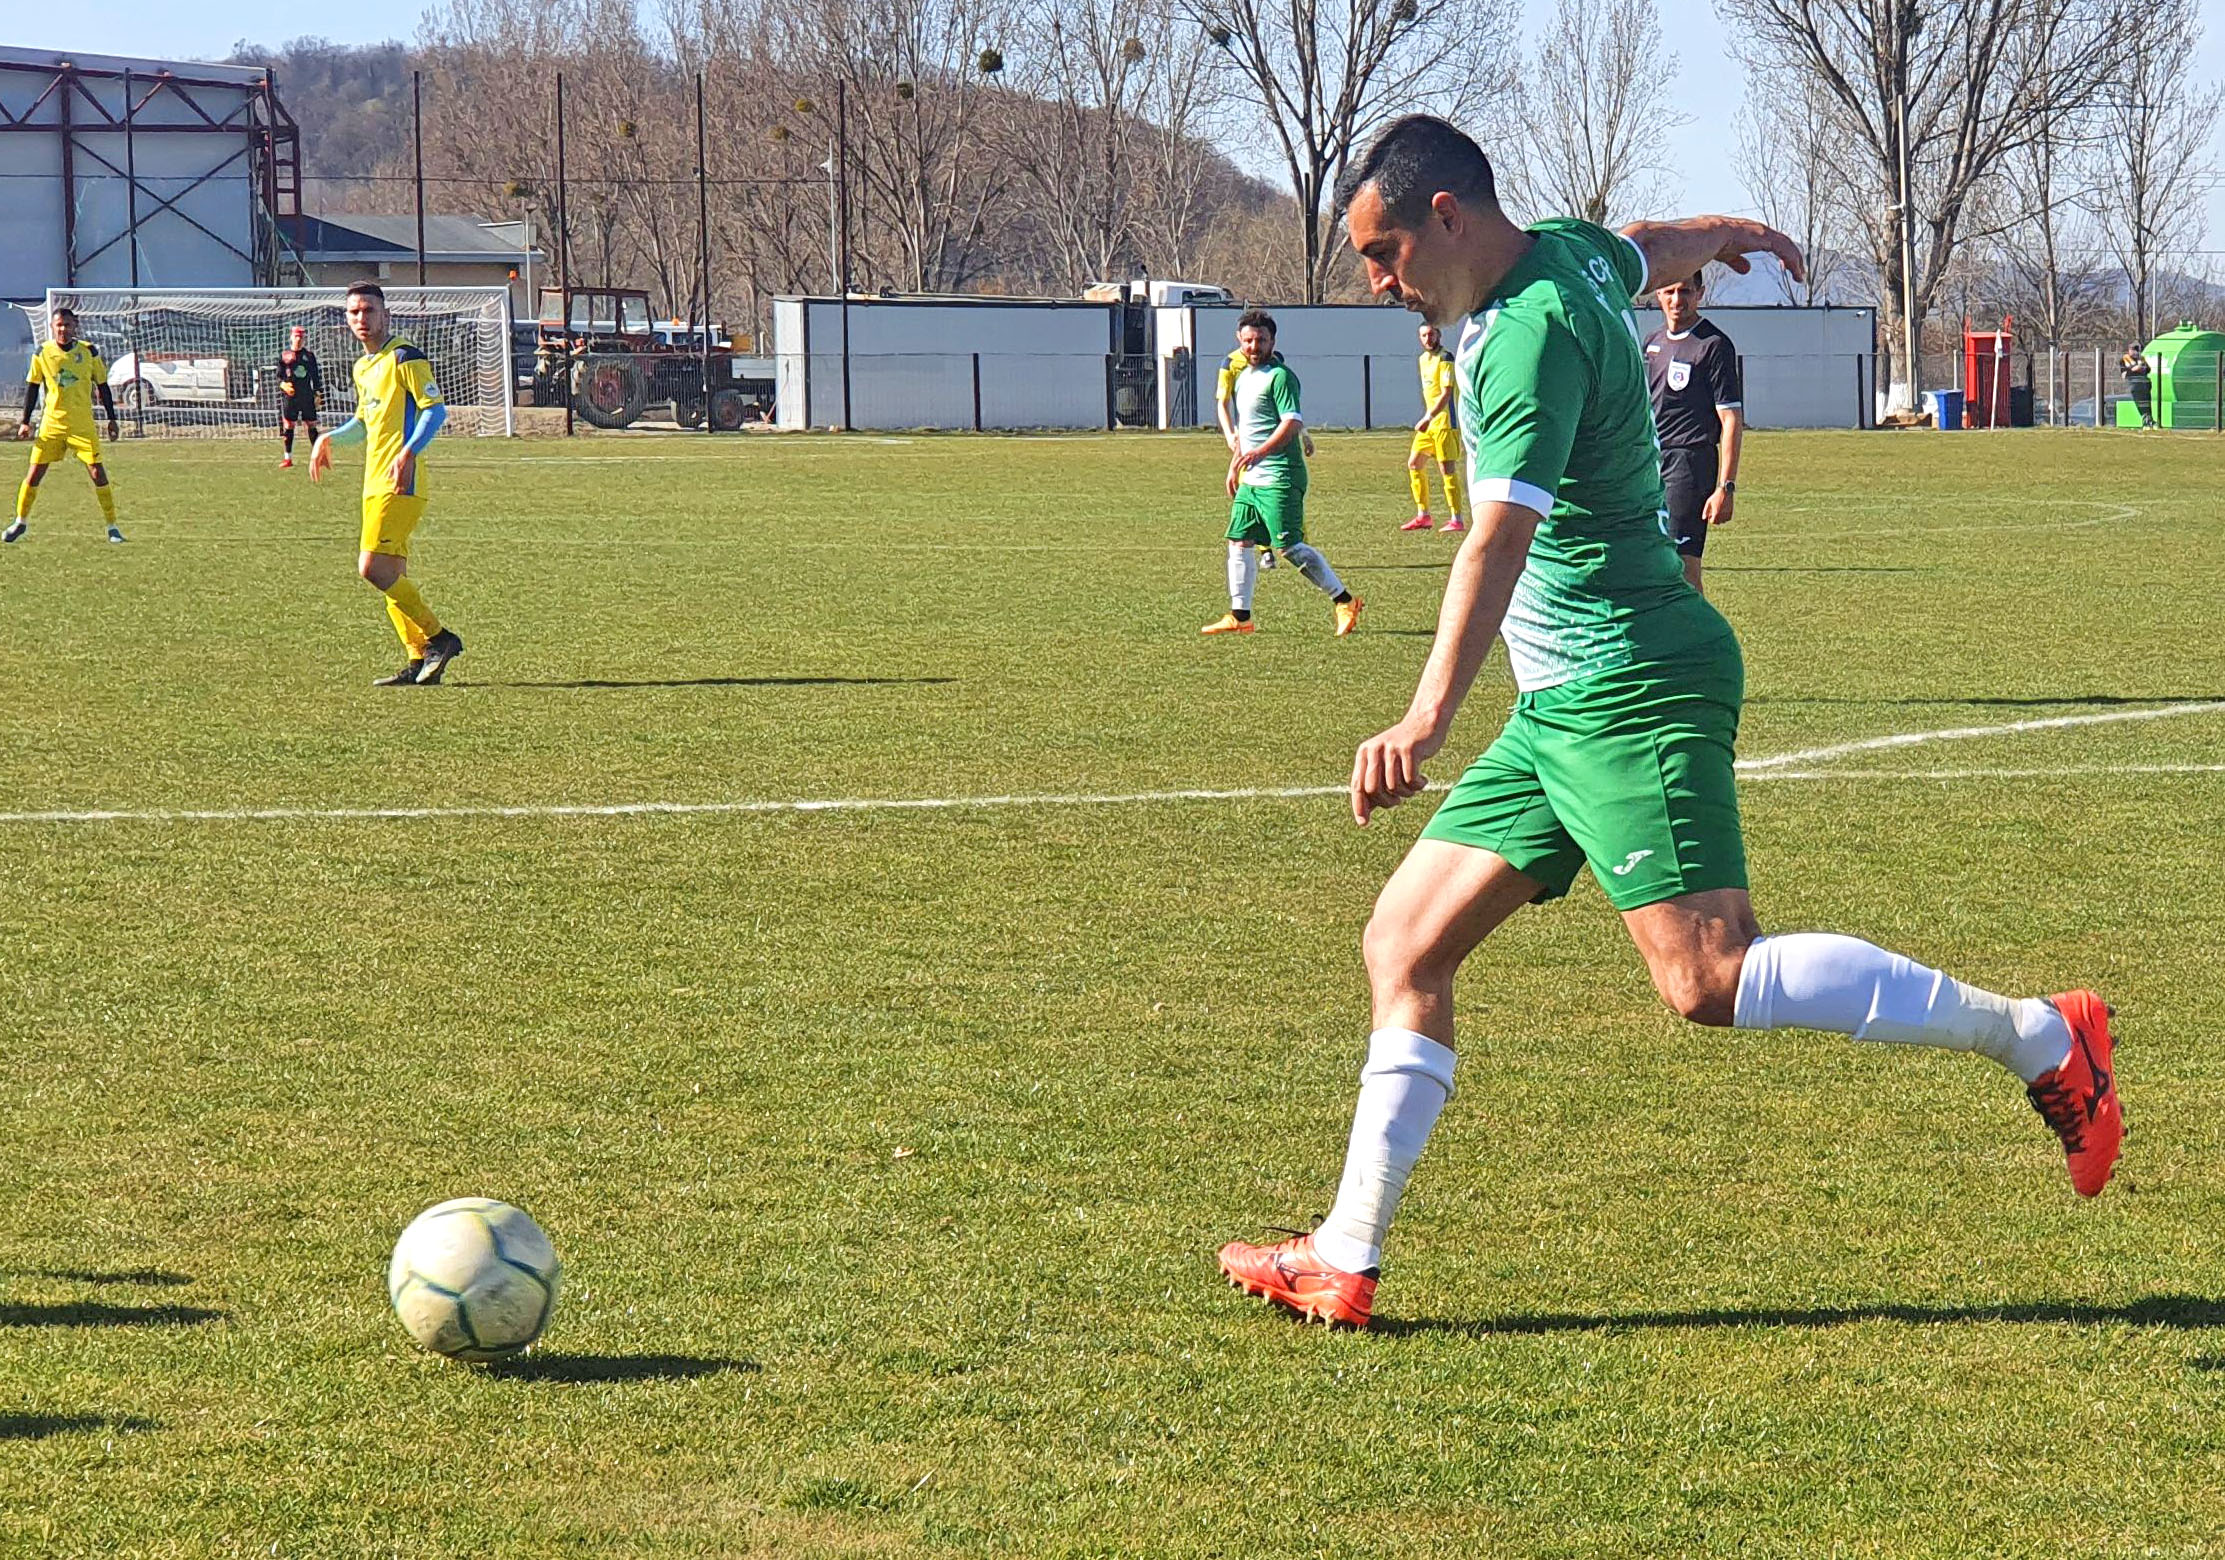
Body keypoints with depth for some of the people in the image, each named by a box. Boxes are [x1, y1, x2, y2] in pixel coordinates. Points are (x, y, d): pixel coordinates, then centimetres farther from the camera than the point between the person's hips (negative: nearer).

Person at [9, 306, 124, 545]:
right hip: (52, 423, 1)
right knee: (34, 473, 0)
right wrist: (25, 422, 6)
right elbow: (32, 388, 8)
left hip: (83, 424, -1)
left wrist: (112, 419, 5)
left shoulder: (89, 352, -2)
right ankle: (20, 522, 17)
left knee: (98, 473, -7)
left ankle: (112, 527, 1)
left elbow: (102, 387, 6)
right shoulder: (42, 354, -1)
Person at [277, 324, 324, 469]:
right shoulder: (284, 355, 6)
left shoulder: (309, 355, 8)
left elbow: (316, 376, 11)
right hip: (290, 396, 0)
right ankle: (288, 459, 3)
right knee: (288, 426, -2)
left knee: (311, 425, 1)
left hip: (307, 396, 0)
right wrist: (283, 385, -14)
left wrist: (318, 394, 5)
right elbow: (279, 376, 7)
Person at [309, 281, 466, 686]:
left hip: (400, 484, -9)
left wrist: (408, 453, -25)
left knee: (373, 568, -16)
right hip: (375, 485, 9)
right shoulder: (363, 367, 20)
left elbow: (435, 409, -15)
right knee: (392, 576, 5)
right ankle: (419, 661, 7)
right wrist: (329, 439, 19)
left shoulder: (404, 358, -7)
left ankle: (438, 638, -10)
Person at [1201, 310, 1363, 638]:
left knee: (1289, 546, -12)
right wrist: (1235, 466, 29)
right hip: (1250, 480, 9)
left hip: (1280, 478, -9)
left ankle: (1344, 601, -5)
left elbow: (1292, 423, -21)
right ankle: (1239, 617, 14)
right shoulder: (1243, 377, 18)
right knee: (1239, 542, 8)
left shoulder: (1280, 376, -10)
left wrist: (1258, 452, -30)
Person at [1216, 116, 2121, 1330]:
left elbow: (1500, 540, -32)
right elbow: (1659, 247, 36)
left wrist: (1429, 720, -43)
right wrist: (1728, 236, 60)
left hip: (1629, 688, -10)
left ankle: (2035, 1036, -9)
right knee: (1403, 945, 6)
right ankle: (1345, 1262, 9)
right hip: (1562, 707, 10)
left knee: (1710, 978, -20)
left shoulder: (1533, 330, -18)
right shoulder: (1564, 252, 11)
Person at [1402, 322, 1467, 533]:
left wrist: (1428, 418, -24)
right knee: (1414, 464, 9)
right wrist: (1427, 418, 19)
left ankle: (1457, 519, -7)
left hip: (1445, 420, -9)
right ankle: (1423, 515, 16)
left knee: (1447, 468, -10)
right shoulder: (1424, 359, 15)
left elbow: (1446, 394, -20)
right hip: (1430, 421, 9)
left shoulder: (1445, 358, -13)